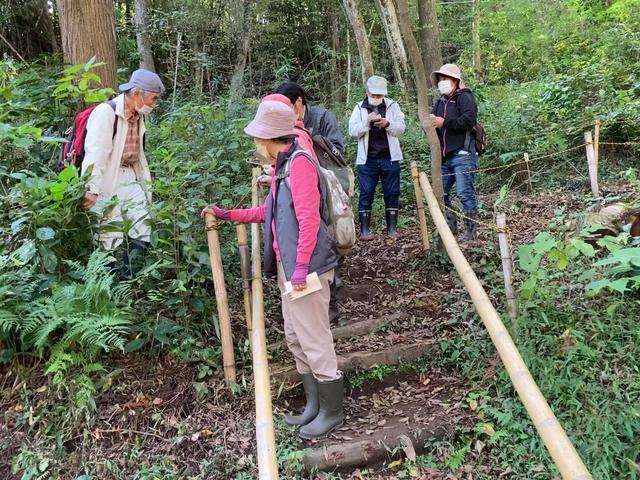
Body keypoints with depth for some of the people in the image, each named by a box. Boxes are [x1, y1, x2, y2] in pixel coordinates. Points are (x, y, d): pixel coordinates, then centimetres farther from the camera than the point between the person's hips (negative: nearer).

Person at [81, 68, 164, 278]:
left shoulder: (139, 116, 12)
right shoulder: (106, 112, -13)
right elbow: (95, 152, -21)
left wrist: (146, 185, 18)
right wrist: (92, 190, -28)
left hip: (130, 178, 8)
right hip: (107, 182, -8)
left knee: (142, 233, 3)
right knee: (112, 235, -9)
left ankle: (129, 277, 10)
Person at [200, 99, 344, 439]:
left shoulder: (299, 162, -15)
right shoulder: (282, 165, 16)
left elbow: (309, 218, -22)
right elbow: (269, 212, 23)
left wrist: (302, 266, -24)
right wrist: (227, 214, 24)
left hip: (306, 268, -10)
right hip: (288, 267, 10)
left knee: (314, 339, -1)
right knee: (296, 338, 16)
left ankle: (332, 412, 14)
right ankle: (315, 405, 29)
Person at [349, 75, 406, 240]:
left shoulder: (392, 106, 6)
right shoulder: (359, 108, 5)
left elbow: (401, 128, -1)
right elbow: (353, 131, -3)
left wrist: (387, 124, -19)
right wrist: (367, 122, -18)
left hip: (390, 158, 1)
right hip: (367, 159, -1)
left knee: (392, 193, 5)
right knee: (366, 193, 1)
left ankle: (392, 227, 16)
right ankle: (364, 229, 8)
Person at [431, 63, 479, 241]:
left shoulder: (464, 97, -2)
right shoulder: (440, 102, 22)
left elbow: (469, 120, -17)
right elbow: (433, 121, 26)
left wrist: (444, 122, -18)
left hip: (462, 154, -8)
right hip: (444, 157, 8)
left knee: (465, 193, -7)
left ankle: (470, 231, 2)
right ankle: (451, 227, 20)